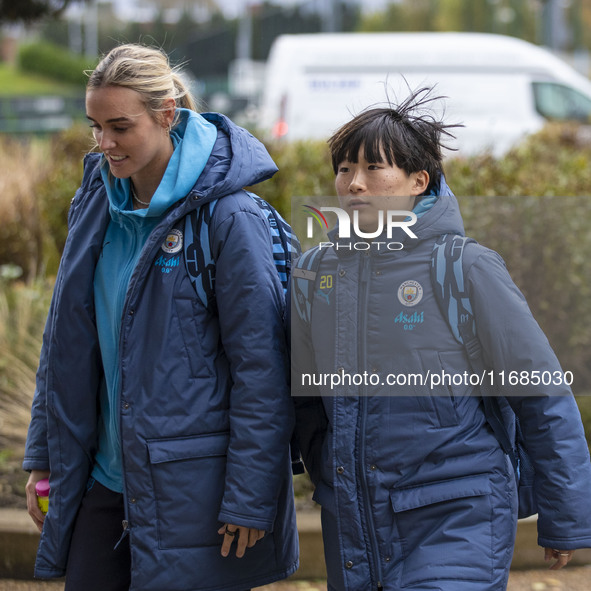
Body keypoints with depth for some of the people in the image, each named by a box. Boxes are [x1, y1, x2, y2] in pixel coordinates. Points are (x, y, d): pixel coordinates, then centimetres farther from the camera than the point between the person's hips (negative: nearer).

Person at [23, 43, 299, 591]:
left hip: (194, 485, -6)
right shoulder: (98, 202, 6)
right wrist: (43, 456, 12)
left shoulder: (228, 217, -14)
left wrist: (249, 501, -14)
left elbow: (261, 369, -14)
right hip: (107, 476, 6)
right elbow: (65, 340, 14)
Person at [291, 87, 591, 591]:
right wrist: (329, 480, 15)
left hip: (457, 528, -5)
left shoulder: (467, 269, -8)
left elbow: (544, 399, -3)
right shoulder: (316, 271, 4)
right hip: (353, 528, 5)